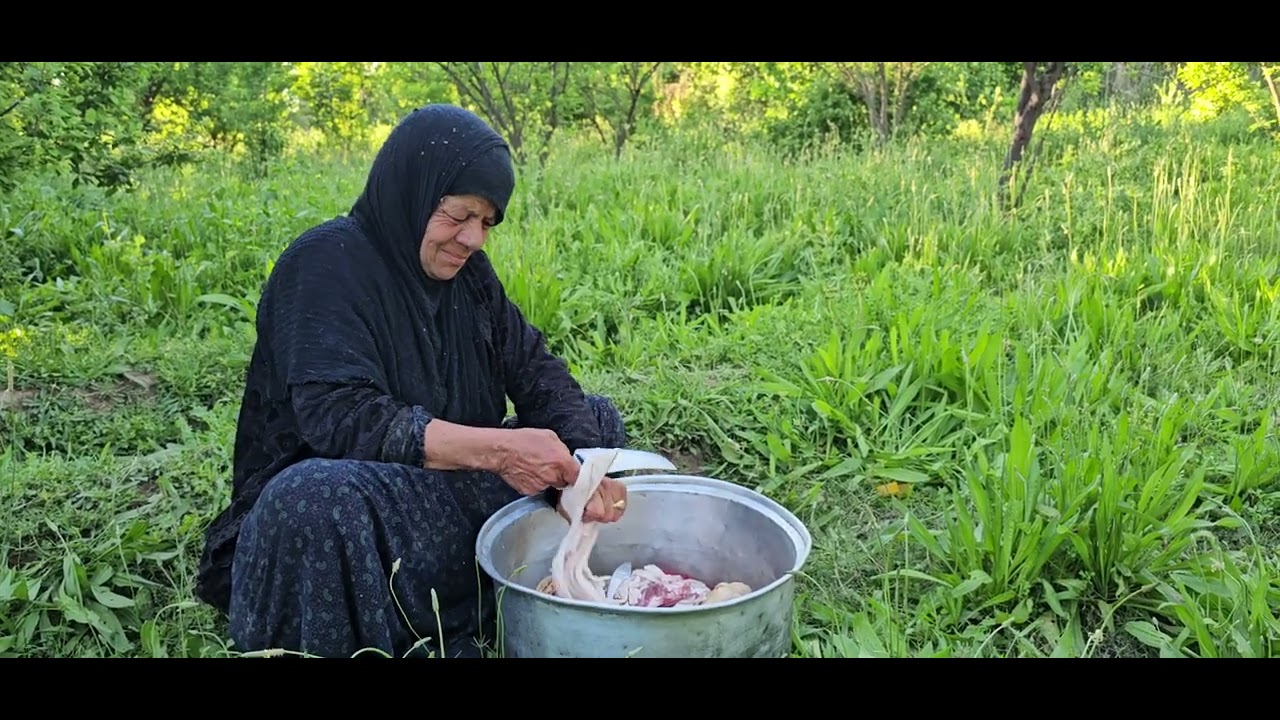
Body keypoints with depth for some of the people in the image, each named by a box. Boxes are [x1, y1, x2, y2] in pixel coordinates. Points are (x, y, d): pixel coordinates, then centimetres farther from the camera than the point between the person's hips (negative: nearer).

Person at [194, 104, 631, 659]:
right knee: (316, 496, -40)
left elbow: (537, 373, 0)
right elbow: (337, 416, -29)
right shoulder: (326, 264, -16)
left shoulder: (466, 270, 4)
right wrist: (495, 449, -37)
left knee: (596, 420, 2)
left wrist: (580, 462, -21)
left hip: (454, 486, 7)